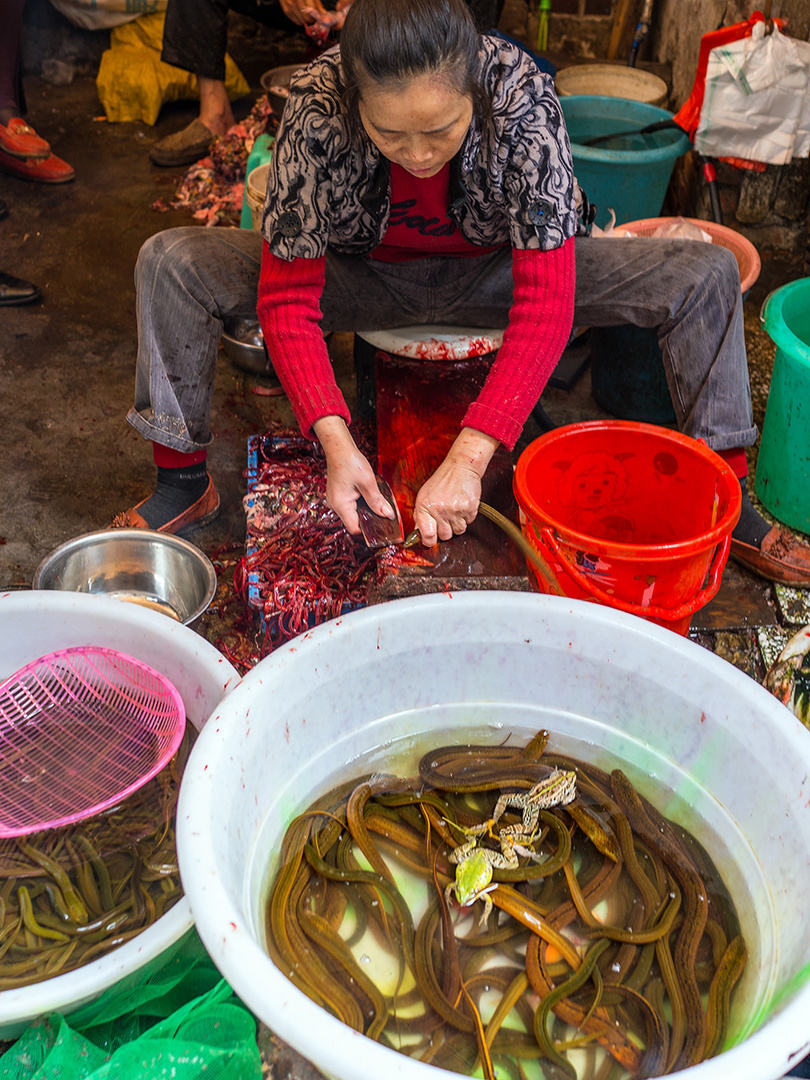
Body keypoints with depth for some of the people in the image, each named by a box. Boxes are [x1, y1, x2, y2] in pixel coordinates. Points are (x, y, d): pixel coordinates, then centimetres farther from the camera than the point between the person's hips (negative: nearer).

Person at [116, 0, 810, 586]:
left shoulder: (522, 97, -32)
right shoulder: (317, 109, -30)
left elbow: (547, 302, -34)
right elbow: (288, 297, -25)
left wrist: (469, 457, -42)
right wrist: (335, 442, -39)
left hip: (490, 274, 0)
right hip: (362, 275, 1)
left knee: (706, 275, -17)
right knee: (171, 264, -20)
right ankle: (184, 484, -4)